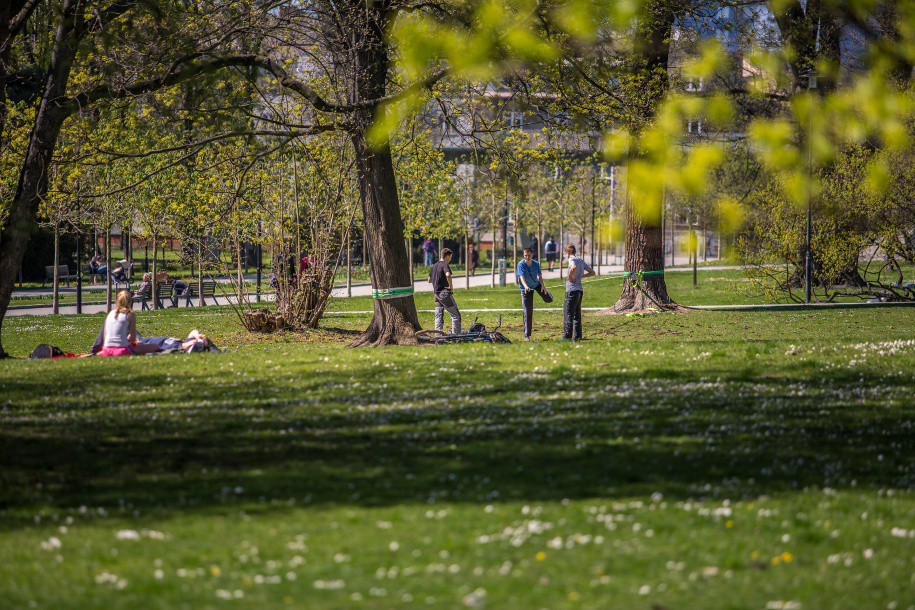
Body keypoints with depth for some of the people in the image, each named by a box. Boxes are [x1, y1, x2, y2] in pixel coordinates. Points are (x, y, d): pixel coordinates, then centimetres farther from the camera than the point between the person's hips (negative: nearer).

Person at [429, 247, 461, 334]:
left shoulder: (434, 266, 14)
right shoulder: (445, 265, -11)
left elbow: (429, 280, 21)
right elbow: (448, 275, -32)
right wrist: (450, 285, -19)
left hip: (436, 293, 8)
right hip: (445, 293, -8)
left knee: (439, 316, 9)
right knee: (455, 314, -1)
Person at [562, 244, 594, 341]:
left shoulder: (572, 259, -9)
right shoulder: (581, 261, 15)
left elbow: (573, 267, -33)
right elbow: (592, 272, 21)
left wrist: (570, 277, -18)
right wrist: (581, 276, 13)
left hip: (572, 290, -8)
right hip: (580, 290, 8)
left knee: (568, 314, -6)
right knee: (577, 314, 12)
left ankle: (567, 336, -10)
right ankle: (577, 336, 11)